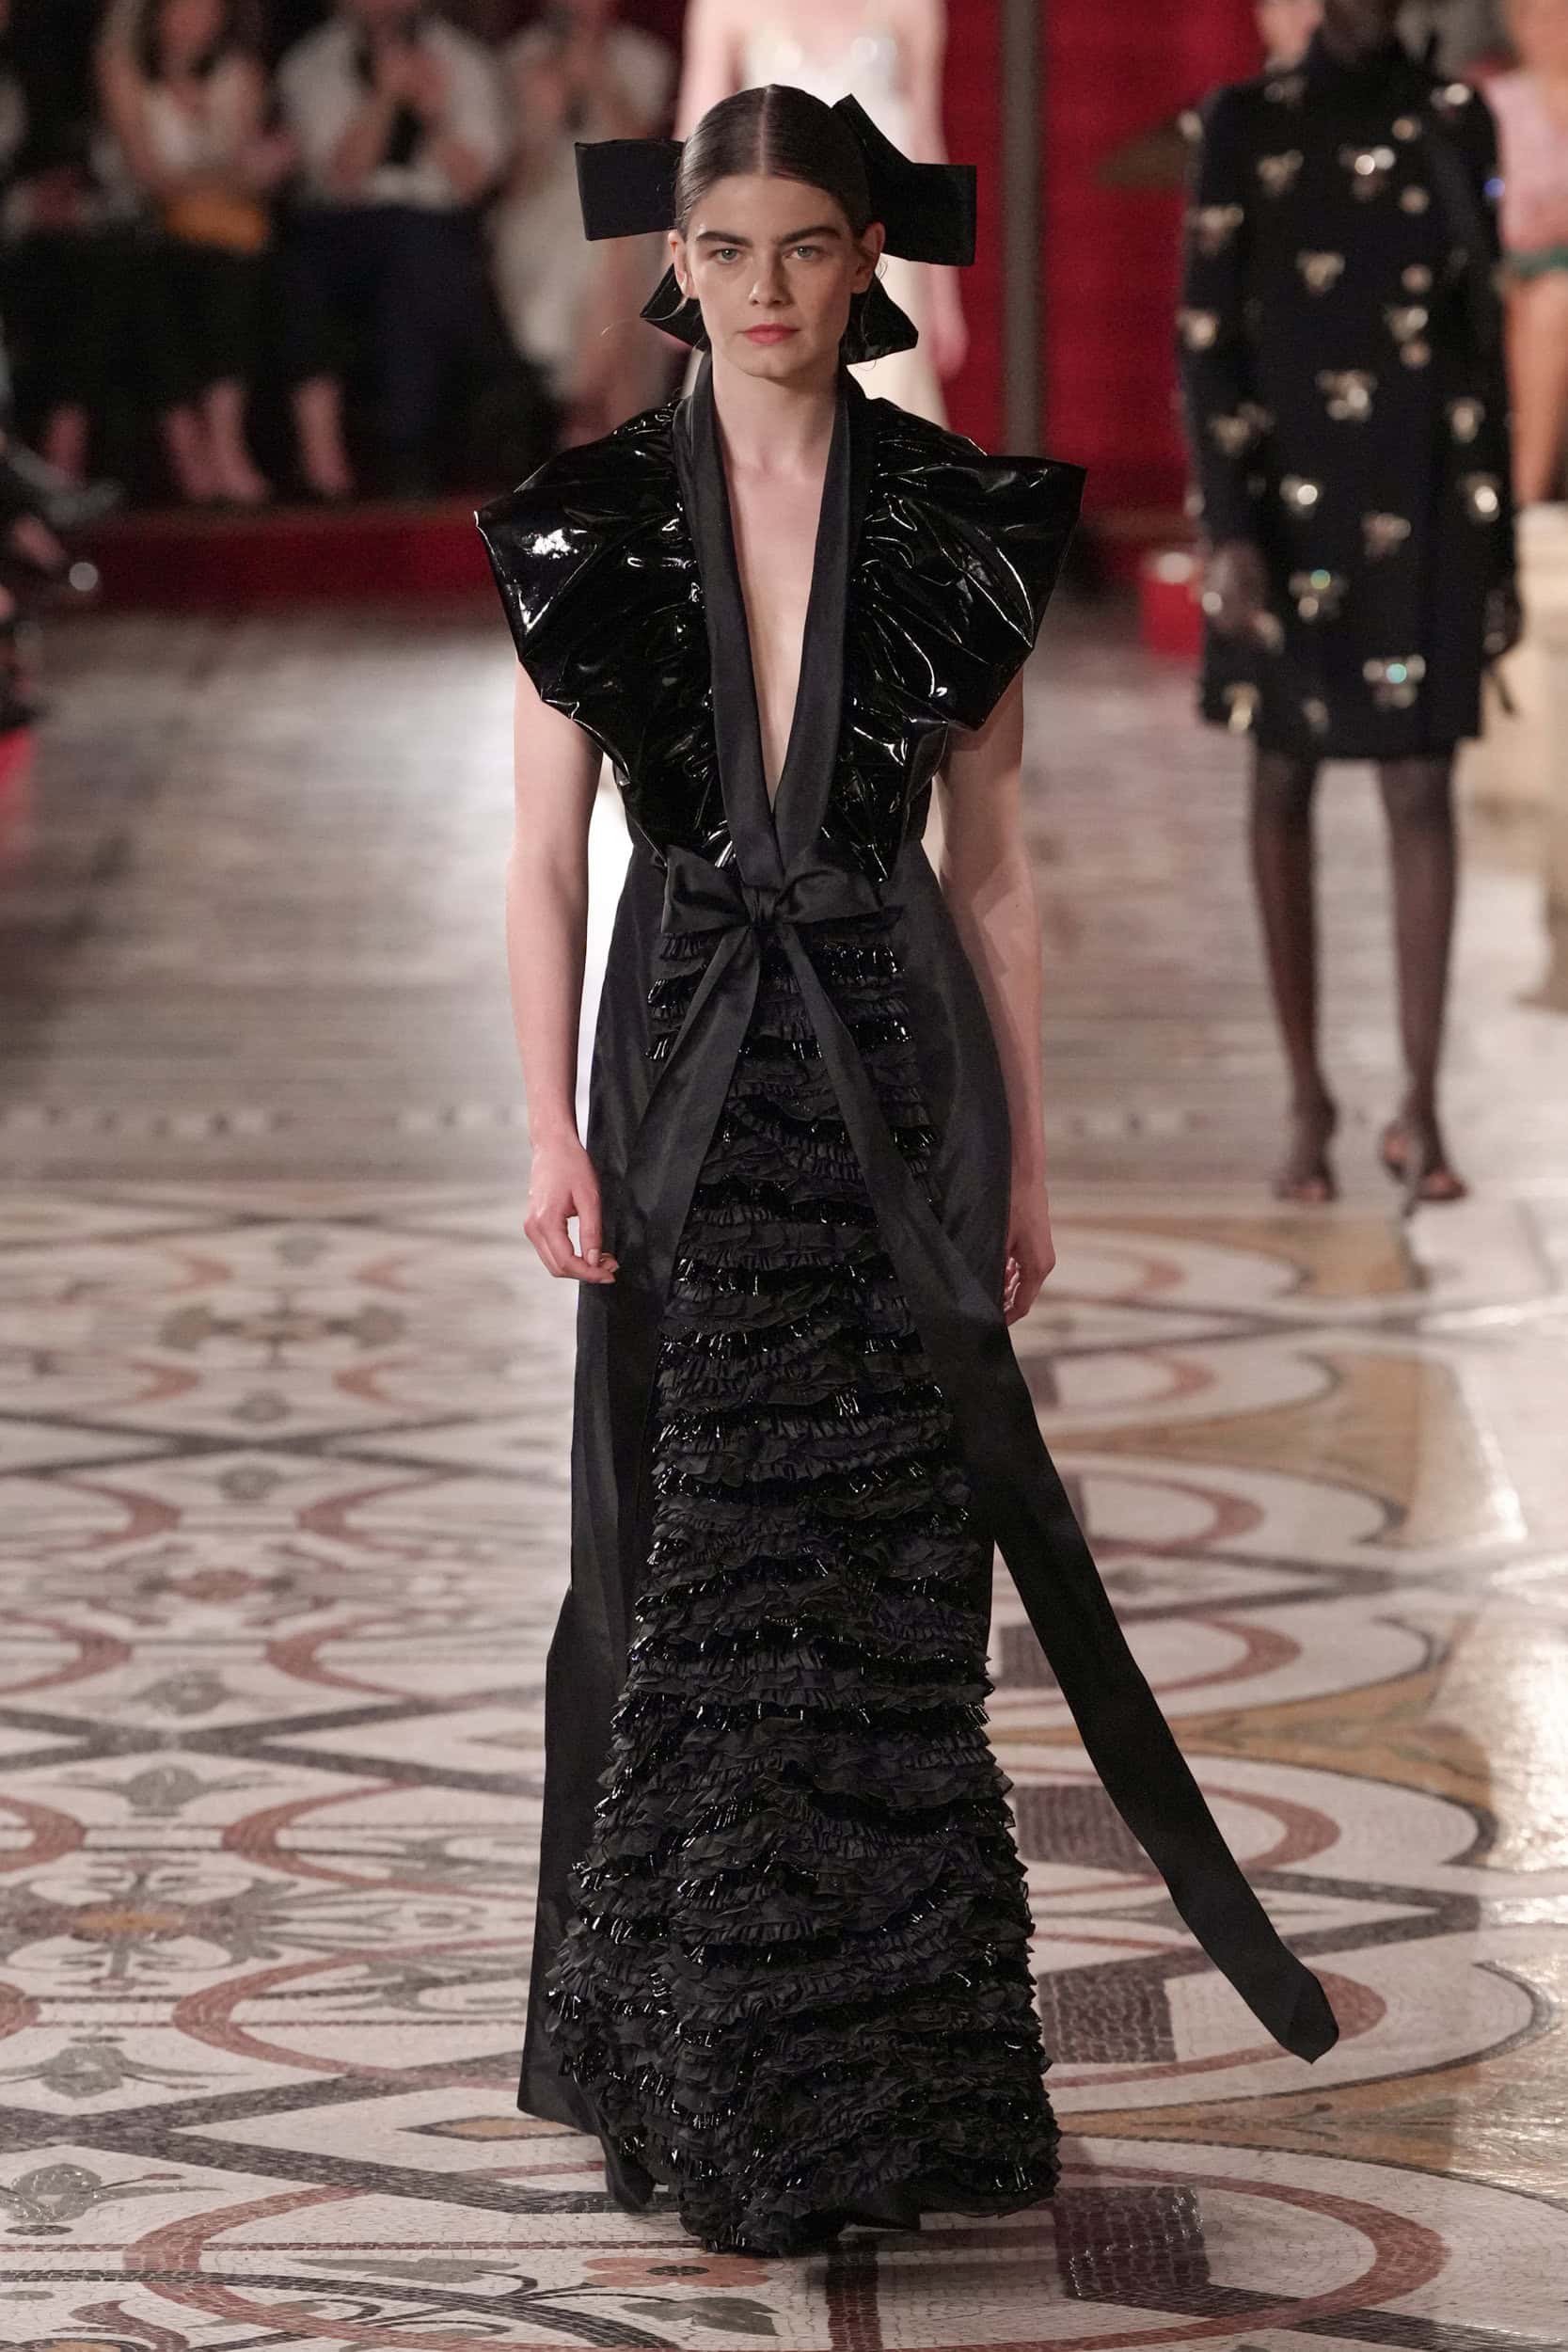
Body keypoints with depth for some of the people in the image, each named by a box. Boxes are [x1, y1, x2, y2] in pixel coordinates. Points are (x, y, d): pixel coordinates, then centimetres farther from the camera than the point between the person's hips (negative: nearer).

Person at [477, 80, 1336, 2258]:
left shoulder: (961, 524, 2)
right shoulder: (594, 524, 1)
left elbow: (993, 864, 6)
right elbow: (544, 858, 2)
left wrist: (1027, 1150, 4)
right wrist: (553, 1132, -7)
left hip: (898, 1082, 0)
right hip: (692, 1080, 0)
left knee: (896, 1584, 0)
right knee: (688, 1569, 2)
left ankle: (896, 2066, 8)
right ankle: (701, 2074, 12)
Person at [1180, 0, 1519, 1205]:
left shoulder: (1455, 123, 7)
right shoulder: (1250, 125, 0)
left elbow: (1486, 337, 10)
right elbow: (1207, 338, -3)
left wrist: (1501, 539, 8)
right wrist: (1230, 531, -11)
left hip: (1424, 504, 1)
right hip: (1295, 498, -1)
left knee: (1422, 791, -2)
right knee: (1286, 783, 5)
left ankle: (1420, 1107, 1)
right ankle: (1308, 1102, 12)